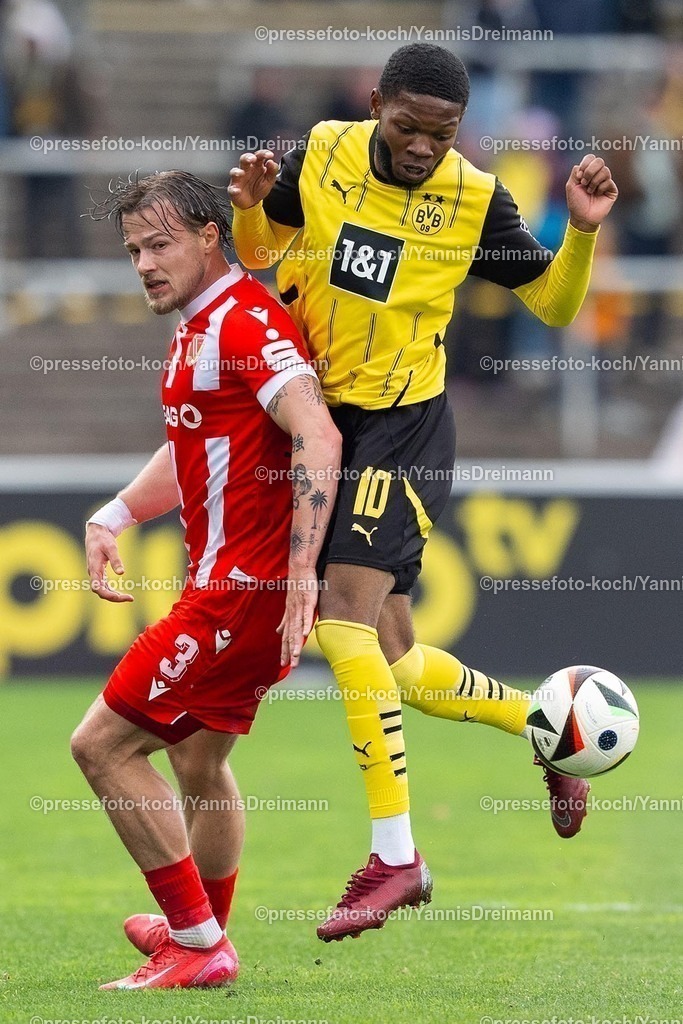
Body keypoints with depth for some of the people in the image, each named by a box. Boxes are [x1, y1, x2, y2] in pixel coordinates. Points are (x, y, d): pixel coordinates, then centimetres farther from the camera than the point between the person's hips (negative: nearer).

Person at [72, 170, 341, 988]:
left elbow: (318, 437, -29)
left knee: (102, 744, -8)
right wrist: (113, 517, 11)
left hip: (244, 588, -10)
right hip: (223, 580, 10)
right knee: (199, 764, 25)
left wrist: (301, 574, -34)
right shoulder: (197, 328, 15)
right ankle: (201, 933, 42)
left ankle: (198, 946, -4)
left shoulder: (244, 322, -17)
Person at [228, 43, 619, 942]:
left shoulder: (474, 200, -9)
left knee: (345, 615, -23)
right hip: (319, 420, 5)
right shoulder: (323, 155, -2)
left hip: (405, 428, -5)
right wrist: (250, 206, -8)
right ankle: (548, 726, 32)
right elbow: (259, 251, 14)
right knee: (397, 671, 7)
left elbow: (555, 304, 1)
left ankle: (393, 856, -20)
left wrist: (583, 230, -17)